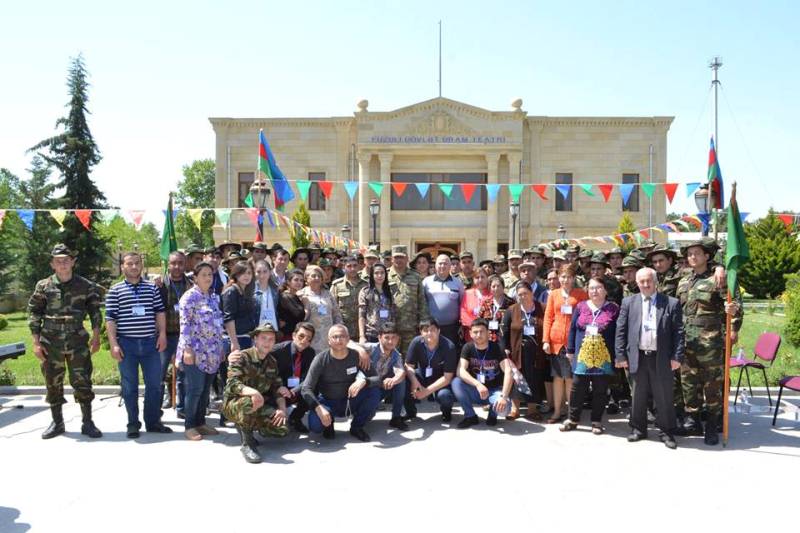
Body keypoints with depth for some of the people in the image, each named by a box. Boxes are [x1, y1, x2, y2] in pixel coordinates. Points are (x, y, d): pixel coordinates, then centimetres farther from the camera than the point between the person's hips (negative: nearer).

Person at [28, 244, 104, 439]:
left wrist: (96, 336, -3)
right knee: (53, 384, 10)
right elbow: (33, 313, 4)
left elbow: (95, 311, 5)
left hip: (77, 342, -1)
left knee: (82, 382, -1)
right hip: (51, 343, 1)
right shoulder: (43, 286, 2)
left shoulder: (86, 286, 1)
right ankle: (57, 423, 24)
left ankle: (87, 423, 10)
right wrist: (36, 342, -1)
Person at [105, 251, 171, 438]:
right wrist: (113, 344, -8)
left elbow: (160, 312, 11)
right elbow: (110, 318, -2)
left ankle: (153, 421, 18)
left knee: (155, 384, 6)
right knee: (129, 386, 6)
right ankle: (133, 424, 17)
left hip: (150, 343, 2)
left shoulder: (151, 288, 9)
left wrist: (162, 334, 2)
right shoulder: (115, 290, 1)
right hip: (127, 344, -2)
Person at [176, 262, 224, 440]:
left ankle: (200, 422, 19)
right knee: (195, 389, -5)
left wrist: (220, 348, 16)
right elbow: (185, 324, -13)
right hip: (195, 351, -7)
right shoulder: (190, 296, -8)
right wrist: (187, 349, -19)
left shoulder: (213, 296, 14)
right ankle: (189, 426, 6)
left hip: (211, 353, 7)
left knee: (206, 390, 10)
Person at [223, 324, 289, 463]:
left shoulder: (272, 362, 7)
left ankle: (245, 426, 11)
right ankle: (247, 444, -20)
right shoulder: (242, 357, -13)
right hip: (233, 404, -6)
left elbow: (277, 388, 8)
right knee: (250, 402, -41)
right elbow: (232, 383, -25)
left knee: (283, 429, -15)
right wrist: (252, 392, -45)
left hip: (260, 406, 6)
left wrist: (282, 409, -11)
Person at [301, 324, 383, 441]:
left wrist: (364, 381, -36)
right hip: (327, 402, -2)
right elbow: (306, 389, -19)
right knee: (315, 424, -32)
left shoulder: (357, 356, -12)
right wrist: (318, 408, -36)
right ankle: (329, 424, 6)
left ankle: (357, 427, -1)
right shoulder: (321, 359, -17)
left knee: (374, 392, -25)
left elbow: (378, 379, -13)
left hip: (350, 402, 2)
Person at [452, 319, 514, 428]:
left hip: (494, 390, -2)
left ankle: (492, 413, 6)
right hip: (475, 391, 2)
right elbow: (461, 371, -21)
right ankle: (470, 416, -6)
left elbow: (508, 372, -24)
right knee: (456, 382, -27)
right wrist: (477, 384, -37)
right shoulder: (468, 348, -8)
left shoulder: (496, 348, -13)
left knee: (503, 408, -34)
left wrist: (504, 396, -36)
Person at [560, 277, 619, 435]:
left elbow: (618, 332, -2)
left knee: (600, 391, 6)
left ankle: (597, 421, 19)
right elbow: (573, 329, 9)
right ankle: (573, 419, 18)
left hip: (603, 358, -2)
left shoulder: (613, 309, 0)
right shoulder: (581, 306, 7)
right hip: (582, 356, 2)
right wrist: (570, 350, 6)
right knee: (577, 388, 6)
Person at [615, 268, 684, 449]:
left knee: (664, 397, 6)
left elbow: (678, 332, -1)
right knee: (638, 396, 12)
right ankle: (638, 429, 26)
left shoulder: (672, 303, 0)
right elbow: (620, 330, 4)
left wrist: (677, 356, -7)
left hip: (662, 358, -1)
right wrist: (621, 355, -1)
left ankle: (667, 432, 20)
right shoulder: (628, 303, 5)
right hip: (637, 357, 2)